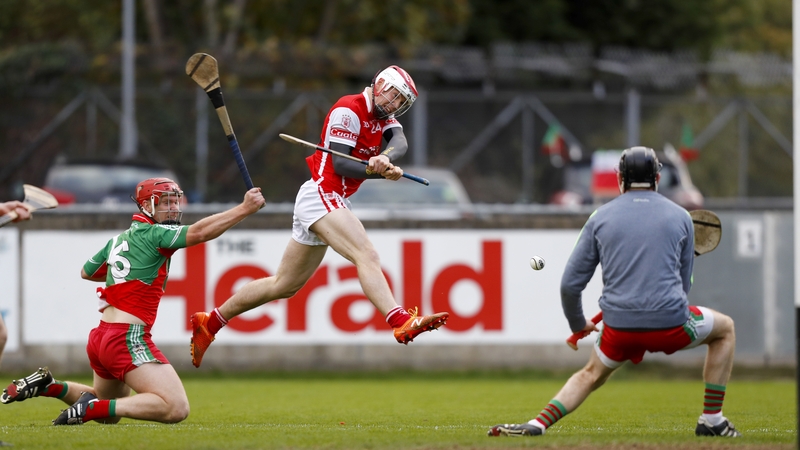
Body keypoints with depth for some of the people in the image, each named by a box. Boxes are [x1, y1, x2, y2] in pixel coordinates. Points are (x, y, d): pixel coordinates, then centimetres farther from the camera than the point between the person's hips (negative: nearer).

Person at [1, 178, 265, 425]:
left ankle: (49, 386, 15)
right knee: (176, 408, -22)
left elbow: (86, 272, 33)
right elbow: (200, 232, -21)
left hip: (100, 338, 10)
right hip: (128, 339, -10)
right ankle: (93, 408, -21)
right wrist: (245, 209, -21)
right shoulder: (153, 234, -7)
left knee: (109, 414, 31)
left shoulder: (119, 240, 17)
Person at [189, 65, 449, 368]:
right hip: (321, 194, -9)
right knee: (367, 256, -29)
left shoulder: (385, 118, 15)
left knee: (284, 285, 16)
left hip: (332, 203, 9)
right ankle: (401, 322, -48)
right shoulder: (349, 110, -9)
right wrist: (383, 173, -24)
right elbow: (340, 165, -16)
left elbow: (400, 144, -7)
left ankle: (210, 322, 25)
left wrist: (386, 159, -28)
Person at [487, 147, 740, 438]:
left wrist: (578, 324, 25)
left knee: (591, 375, 30)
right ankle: (711, 420, 22)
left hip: (619, 327, 2)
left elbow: (570, 284, 7)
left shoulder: (601, 217, 7)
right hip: (671, 323, -2)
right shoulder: (680, 217, 8)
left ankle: (538, 424, 12)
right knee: (725, 329, 27)